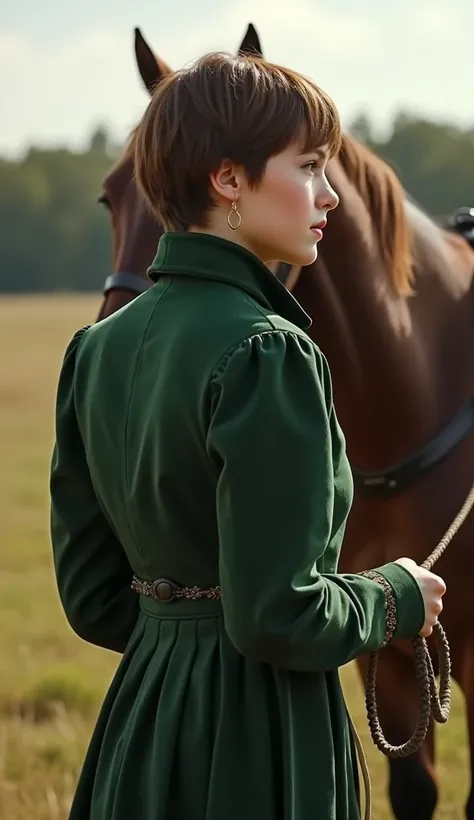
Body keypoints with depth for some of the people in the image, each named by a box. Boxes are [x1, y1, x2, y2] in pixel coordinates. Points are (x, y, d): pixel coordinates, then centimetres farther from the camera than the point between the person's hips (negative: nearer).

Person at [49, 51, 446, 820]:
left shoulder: (99, 347, 6)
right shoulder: (267, 354, -18)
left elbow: (93, 597, 10)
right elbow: (280, 618, -21)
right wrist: (395, 597, -4)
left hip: (138, 729, 8)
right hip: (255, 743, -8)